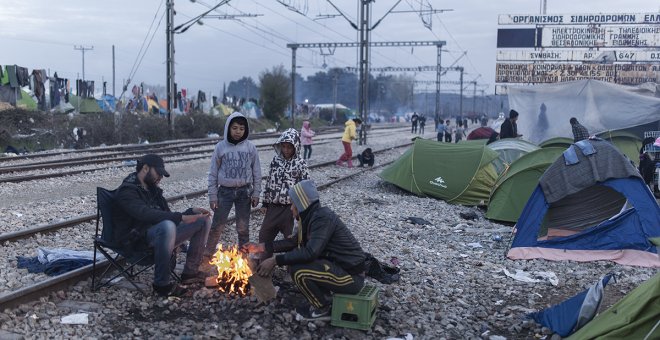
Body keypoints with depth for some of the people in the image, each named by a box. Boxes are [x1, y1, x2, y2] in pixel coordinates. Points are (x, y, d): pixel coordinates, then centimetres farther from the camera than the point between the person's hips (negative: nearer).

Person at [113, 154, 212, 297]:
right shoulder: (127, 191, -10)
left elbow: (167, 215, 22)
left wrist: (192, 212, 4)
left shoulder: (153, 189, 19)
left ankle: (190, 272, 6)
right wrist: (181, 217, -32)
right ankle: (162, 284, -31)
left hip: (159, 234, 9)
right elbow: (145, 214, -27)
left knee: (204, 220, 5)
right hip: (137, 240, -9)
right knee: (167, 226, -41)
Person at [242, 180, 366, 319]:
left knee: (298, 270, -21)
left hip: (352, 276, -9)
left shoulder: (323, 217, -21)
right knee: (294, 259, 10)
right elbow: (295, 242, 17)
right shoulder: (313, 216, 8)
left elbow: (311, 252, -30)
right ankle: (324, 297, 15)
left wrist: (275, 260, -24)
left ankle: (322, 308, 1)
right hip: (338, 265, 9)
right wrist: (261, 247, 16)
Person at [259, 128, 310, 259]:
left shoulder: (300, 164, -9)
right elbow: (269, 182, 12)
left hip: (290, 208, -5)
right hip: (273, 206, 5)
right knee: (264, 235, 13)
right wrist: (265, 202, 12)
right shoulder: (275, 160, 4)